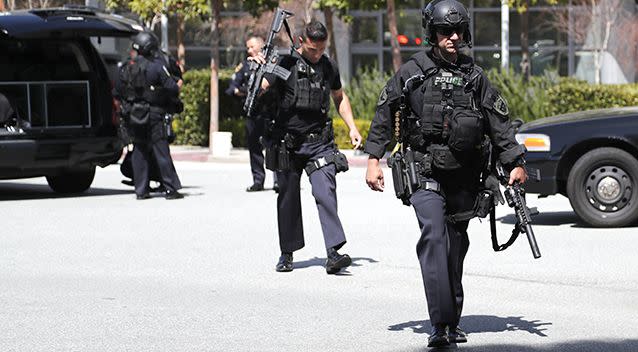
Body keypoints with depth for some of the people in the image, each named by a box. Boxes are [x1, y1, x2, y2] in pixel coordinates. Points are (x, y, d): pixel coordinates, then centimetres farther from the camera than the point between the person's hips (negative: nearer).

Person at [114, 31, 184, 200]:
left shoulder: (128, 67, 7)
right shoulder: (157, 66, -12)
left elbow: (118, 91, 12)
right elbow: (171, 88, -13)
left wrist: (125, 105, 25)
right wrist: (178, 85, 8)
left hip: (134, 116, 5)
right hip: (153, 115, -5)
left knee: (139, 151, 10)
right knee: (161, 150, -2)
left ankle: (141, 190, 9)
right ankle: (170, 189, -2)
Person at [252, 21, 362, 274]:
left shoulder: (329, 67, 7)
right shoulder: (286, 64, -6)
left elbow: (339, 98, 24)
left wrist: (352, 128, 15)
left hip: (320, 142, 2)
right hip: (289, 143, -1)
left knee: (325, 192, -15)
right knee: (288, 199, 8)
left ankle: (334, 253, -20)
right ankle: (287, 253, 22)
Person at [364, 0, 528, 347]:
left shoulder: (474, 76, 8)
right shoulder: (412, 72, 1)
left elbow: (499, 120, 12)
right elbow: (384, 114, 7)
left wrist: (515, 163, 7)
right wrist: (373, 159, 3)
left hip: (464, 178, 3)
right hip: (425, 174, -3)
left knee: (455, 246, 8)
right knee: (434, 236, -19)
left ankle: (453, 321, 19)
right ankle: (441, 323, -25)